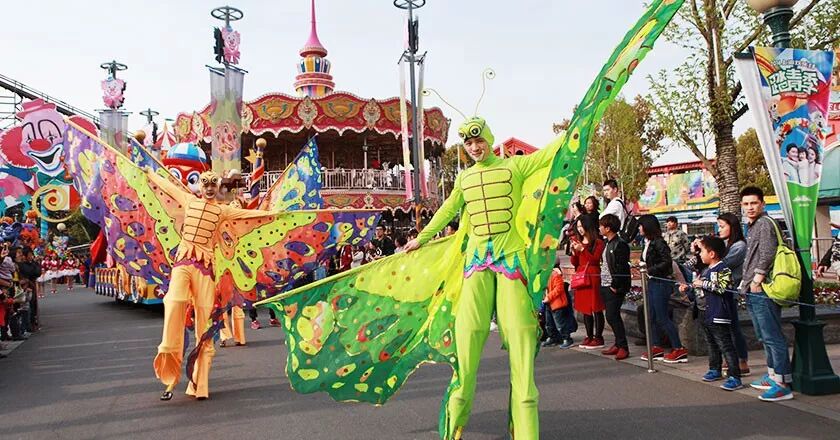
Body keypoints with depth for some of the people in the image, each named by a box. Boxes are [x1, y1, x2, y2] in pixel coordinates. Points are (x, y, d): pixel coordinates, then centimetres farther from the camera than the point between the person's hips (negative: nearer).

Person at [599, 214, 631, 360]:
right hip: (605, 286, 9)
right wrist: (603, 284, 13)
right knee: (611, 316, 12)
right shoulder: (607, 243, 14)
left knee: (613, 316, -8)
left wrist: (615, 286, -18)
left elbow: (621, 268, -18)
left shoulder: (620, 245, -14)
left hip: (614, 288, -9)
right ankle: (618, 344, 21)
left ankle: (623, 347, -1)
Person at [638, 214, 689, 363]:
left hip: (661, 282, -9)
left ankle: (679, 349, 1)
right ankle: (656, 347, 20)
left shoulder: (658, 242, -15)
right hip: (652, 282, 9)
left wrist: (649, 270, -20)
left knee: (662, 317, -6)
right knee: (651, 316, 11)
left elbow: (667, 262, -21)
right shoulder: (647, 243, 11)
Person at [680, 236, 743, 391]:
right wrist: (688, 289, 14)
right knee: (712, 345, 20)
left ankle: (735, 378, -6)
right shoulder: (706, 271, 16)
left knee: (725, 346, -8)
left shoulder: (723, 269, -12)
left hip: (719, 316, -10)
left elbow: (722, 288, -27)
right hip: (707, 315, 10)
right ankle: (715, 370, 34)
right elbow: (699, 292, 27)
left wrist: (703, 284, -21)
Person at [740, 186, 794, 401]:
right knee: (765, 337, 17)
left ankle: (783, 385, -5)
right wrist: (745, 282, 19)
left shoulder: (765, 223, -9)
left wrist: (757, 280, -16)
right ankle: (773, 374, 27)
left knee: (773, 337, -8)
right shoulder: (751, 226, 20)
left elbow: (768, 254, -19)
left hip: (763, 291, -10)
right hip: (753, 293, 10)